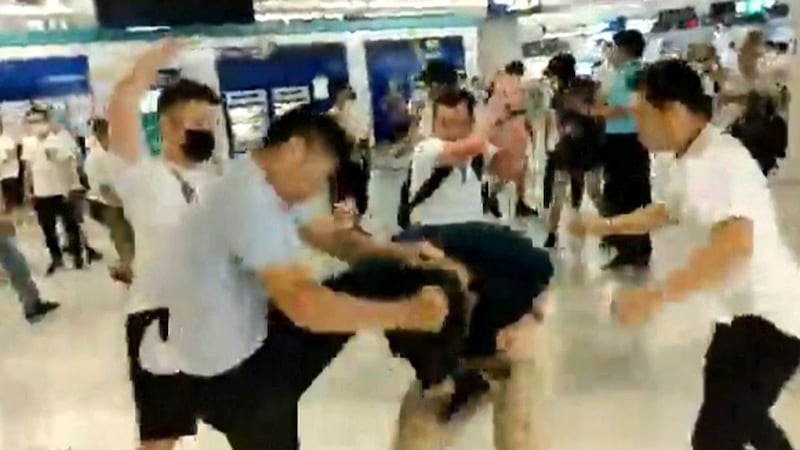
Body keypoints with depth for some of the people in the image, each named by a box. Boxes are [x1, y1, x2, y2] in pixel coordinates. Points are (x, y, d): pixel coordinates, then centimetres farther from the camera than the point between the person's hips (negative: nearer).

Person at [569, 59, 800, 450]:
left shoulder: (720, 159, -24)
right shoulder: (693, 161, 8)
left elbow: (735, 245, -41)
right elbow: (669, 211, 29)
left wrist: (652, 297, -44)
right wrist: (605, 225, 29)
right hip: (751, 308, 11)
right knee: (735, 410, 30)